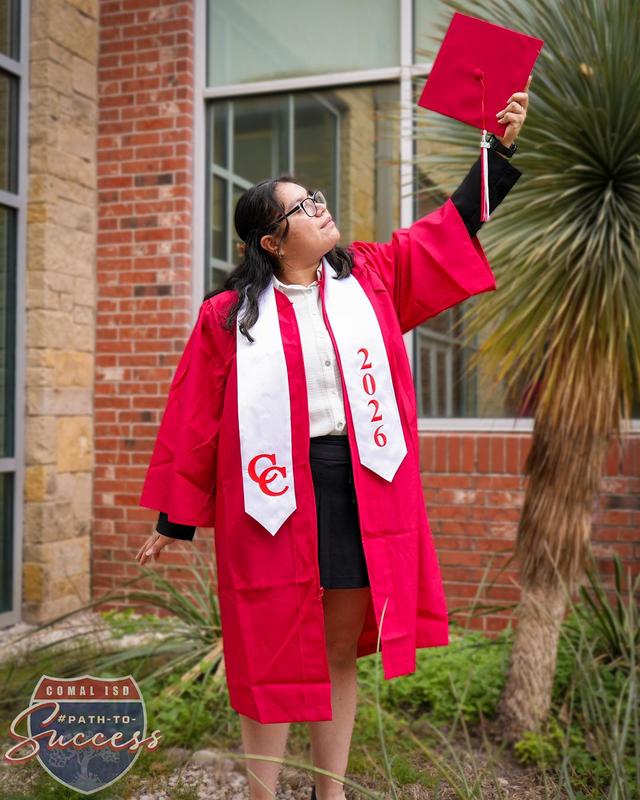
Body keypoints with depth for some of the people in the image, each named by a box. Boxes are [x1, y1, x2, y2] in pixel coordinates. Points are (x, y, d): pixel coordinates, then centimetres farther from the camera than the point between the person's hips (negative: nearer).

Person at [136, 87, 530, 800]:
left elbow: (453, 225, 15)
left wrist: (501, 147, 11)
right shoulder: (230, 315, -2)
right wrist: (174, 518, 4)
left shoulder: (371, 278, 8)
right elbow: (195, 418, 1)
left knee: (342, 649, 13)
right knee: (270, 650, 6)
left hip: (361, 489, 4)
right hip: (274, 491, -3)